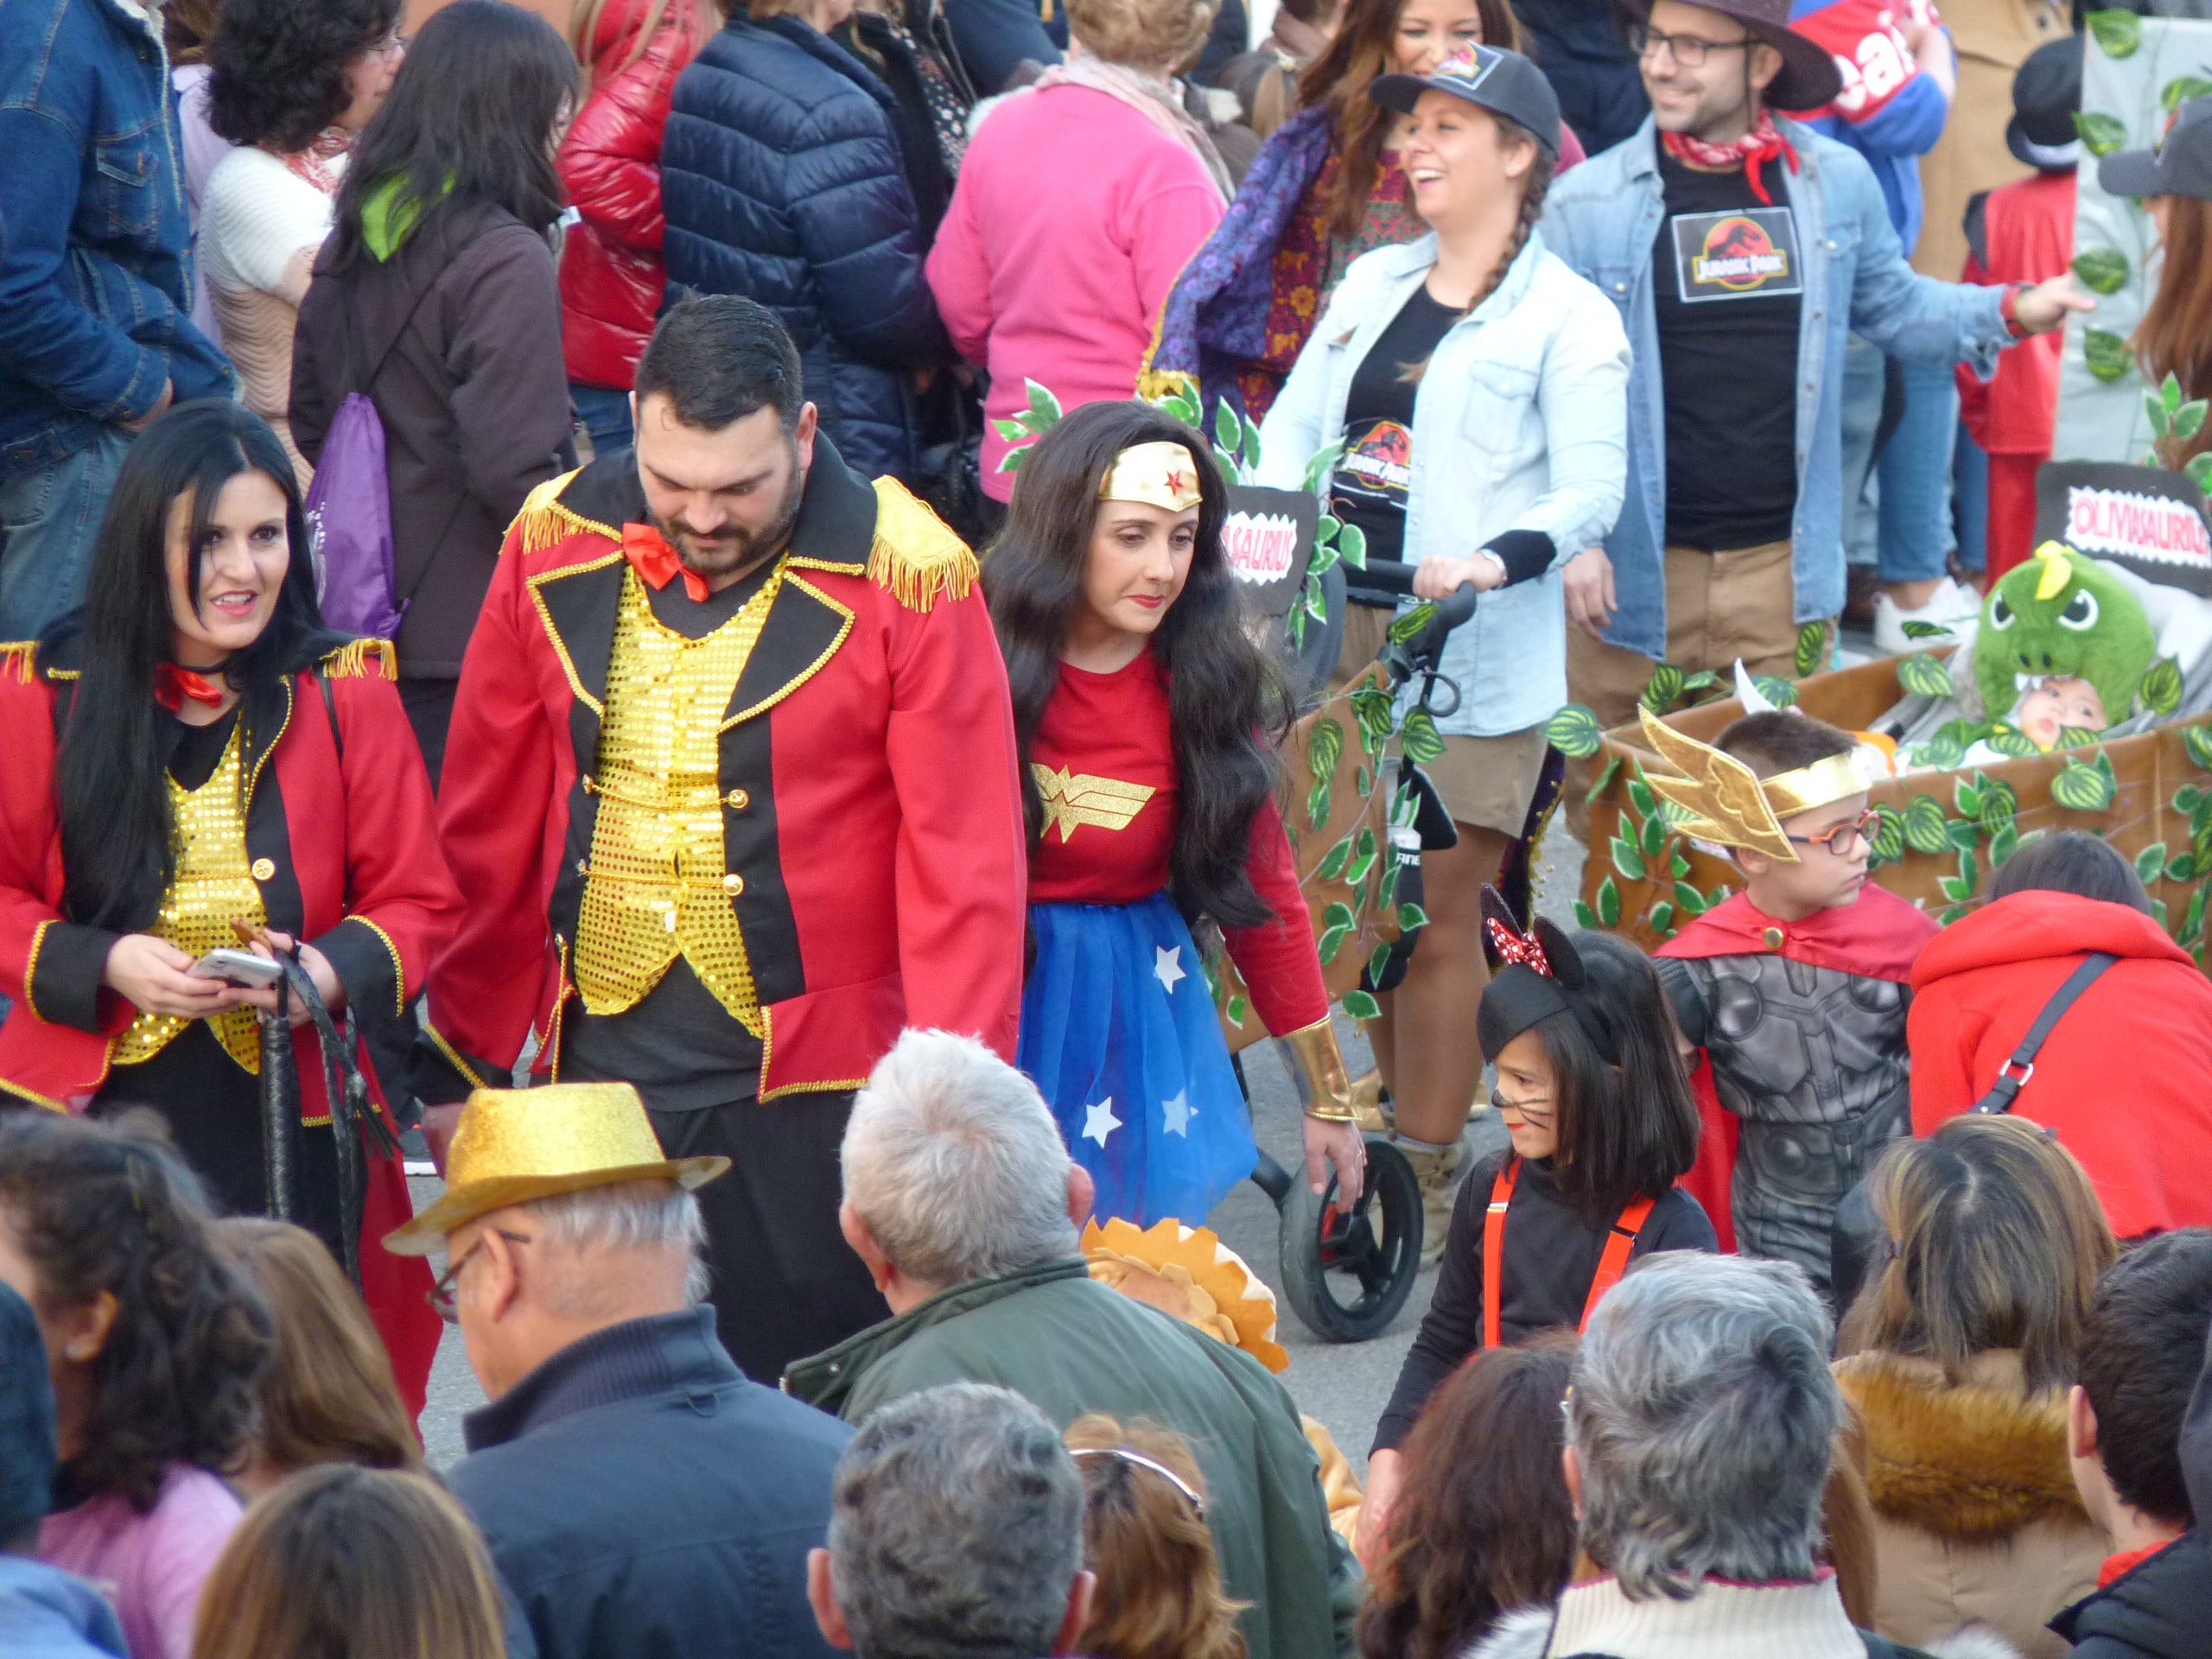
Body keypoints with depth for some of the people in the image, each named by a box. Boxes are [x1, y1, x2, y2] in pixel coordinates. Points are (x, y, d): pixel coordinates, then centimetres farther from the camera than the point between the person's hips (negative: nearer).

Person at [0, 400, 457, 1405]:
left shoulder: (343, 693, 4)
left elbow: (420, 904, 7)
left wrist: (334, 971, -14)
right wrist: (103, 965, -12)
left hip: (291, 1132, 1)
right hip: (100, 1119, 0)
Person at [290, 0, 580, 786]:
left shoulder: (351, 243, 8)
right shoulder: (505, 261, -16)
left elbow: (310, 420, 18)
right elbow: (512, 470, -21)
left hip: (376, 623, 8)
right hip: (475, 630, -8)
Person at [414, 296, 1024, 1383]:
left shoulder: (906, 577, -9)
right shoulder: (555, 546, 2)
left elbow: (965, 864, -8)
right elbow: (491, 825, 10)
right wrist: (462, 1064, 12)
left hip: (815, 1090, -3)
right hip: (597, 1065, 3)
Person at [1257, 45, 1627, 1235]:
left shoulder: (1568, 318, -2)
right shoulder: (1372, 286, 16)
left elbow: (1592, 491, -8)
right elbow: (1292, 426, 14)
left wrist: (1498, 558, -25)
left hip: (1469, 654, -6)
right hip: (1342, 632, 6)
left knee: (1437, 914, -4)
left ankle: (1426, 1187, 2)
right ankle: (1393, 1135, 22)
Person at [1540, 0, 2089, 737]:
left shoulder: (1837, 182, 4)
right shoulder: (1587, 203, -3)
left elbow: (1893, 307, 19)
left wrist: (2011, 313, 2)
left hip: (1782, 566, 2)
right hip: (1635, 571, -2)